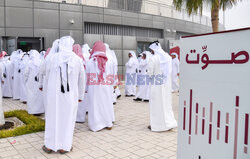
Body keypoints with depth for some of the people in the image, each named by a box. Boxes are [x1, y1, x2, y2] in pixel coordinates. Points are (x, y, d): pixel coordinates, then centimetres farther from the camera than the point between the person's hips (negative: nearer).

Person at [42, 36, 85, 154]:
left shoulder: (53, 58, -5)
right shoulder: (77, 59, -6)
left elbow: (47, 75, 7)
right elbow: (81, 80, 2)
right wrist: (80, 95, 13)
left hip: (53, 93, 1)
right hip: (71, 95, 0)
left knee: (53, 118, 12)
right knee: (67, 119, 10)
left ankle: (50, 145, 24)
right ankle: (64, 147, 19)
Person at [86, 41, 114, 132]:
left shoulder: (90, 62, -6)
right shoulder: (109, 62, -1)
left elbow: (87, 77, -3)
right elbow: (111, 77, 4)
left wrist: (86, 89, 7)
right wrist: (111, 88, 13)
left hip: (94, 88, -2)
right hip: (106, 89, 2)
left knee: (95, 105, 5)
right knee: (106, 103, 13)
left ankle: (97, 125, 10)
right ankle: (108, 123, 22)